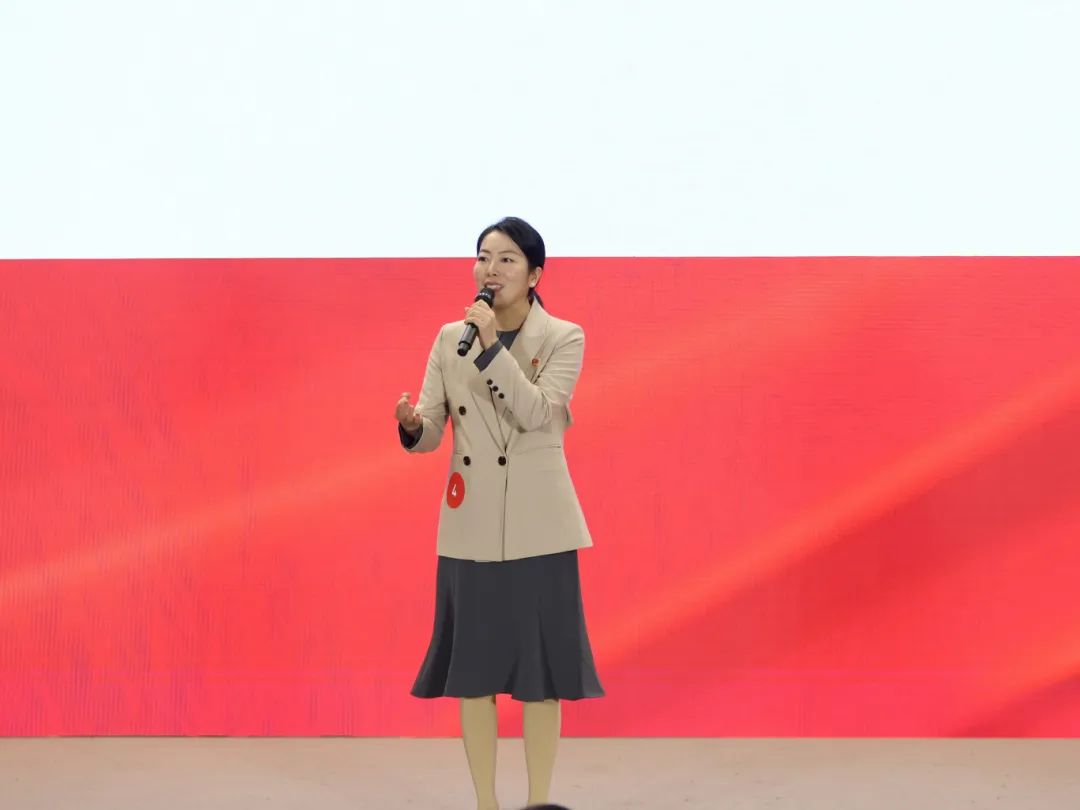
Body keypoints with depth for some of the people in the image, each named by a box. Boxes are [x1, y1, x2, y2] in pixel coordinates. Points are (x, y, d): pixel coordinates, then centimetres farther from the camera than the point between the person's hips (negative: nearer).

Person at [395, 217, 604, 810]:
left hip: (538, 526, -3)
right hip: (471, 525, 3)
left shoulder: (564, 339, -3)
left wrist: (492, 348, -23)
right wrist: (411, 426, -23)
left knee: (540, 666, 2)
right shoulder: (449, 339, 6)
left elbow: (535, 413, -18)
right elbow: (431, 432, 0)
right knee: (473, 668, 6)